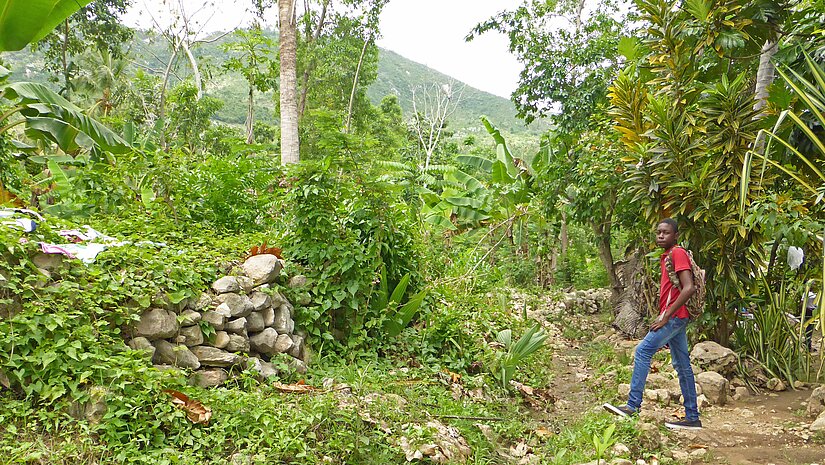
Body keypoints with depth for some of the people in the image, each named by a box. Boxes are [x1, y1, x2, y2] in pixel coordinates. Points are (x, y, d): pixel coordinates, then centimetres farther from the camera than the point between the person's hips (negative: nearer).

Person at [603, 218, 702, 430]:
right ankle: (692, 417, 15)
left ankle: (633, 405, -14)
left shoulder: (678, 253, -10)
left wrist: (665, 317, -20)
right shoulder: (666, 256, 19)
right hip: (673, 318, 10)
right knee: (682, 366, 10)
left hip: (674, 316, -10)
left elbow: (689, 288, -20)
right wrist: (663, 317, 17)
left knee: (643, 350, -15)